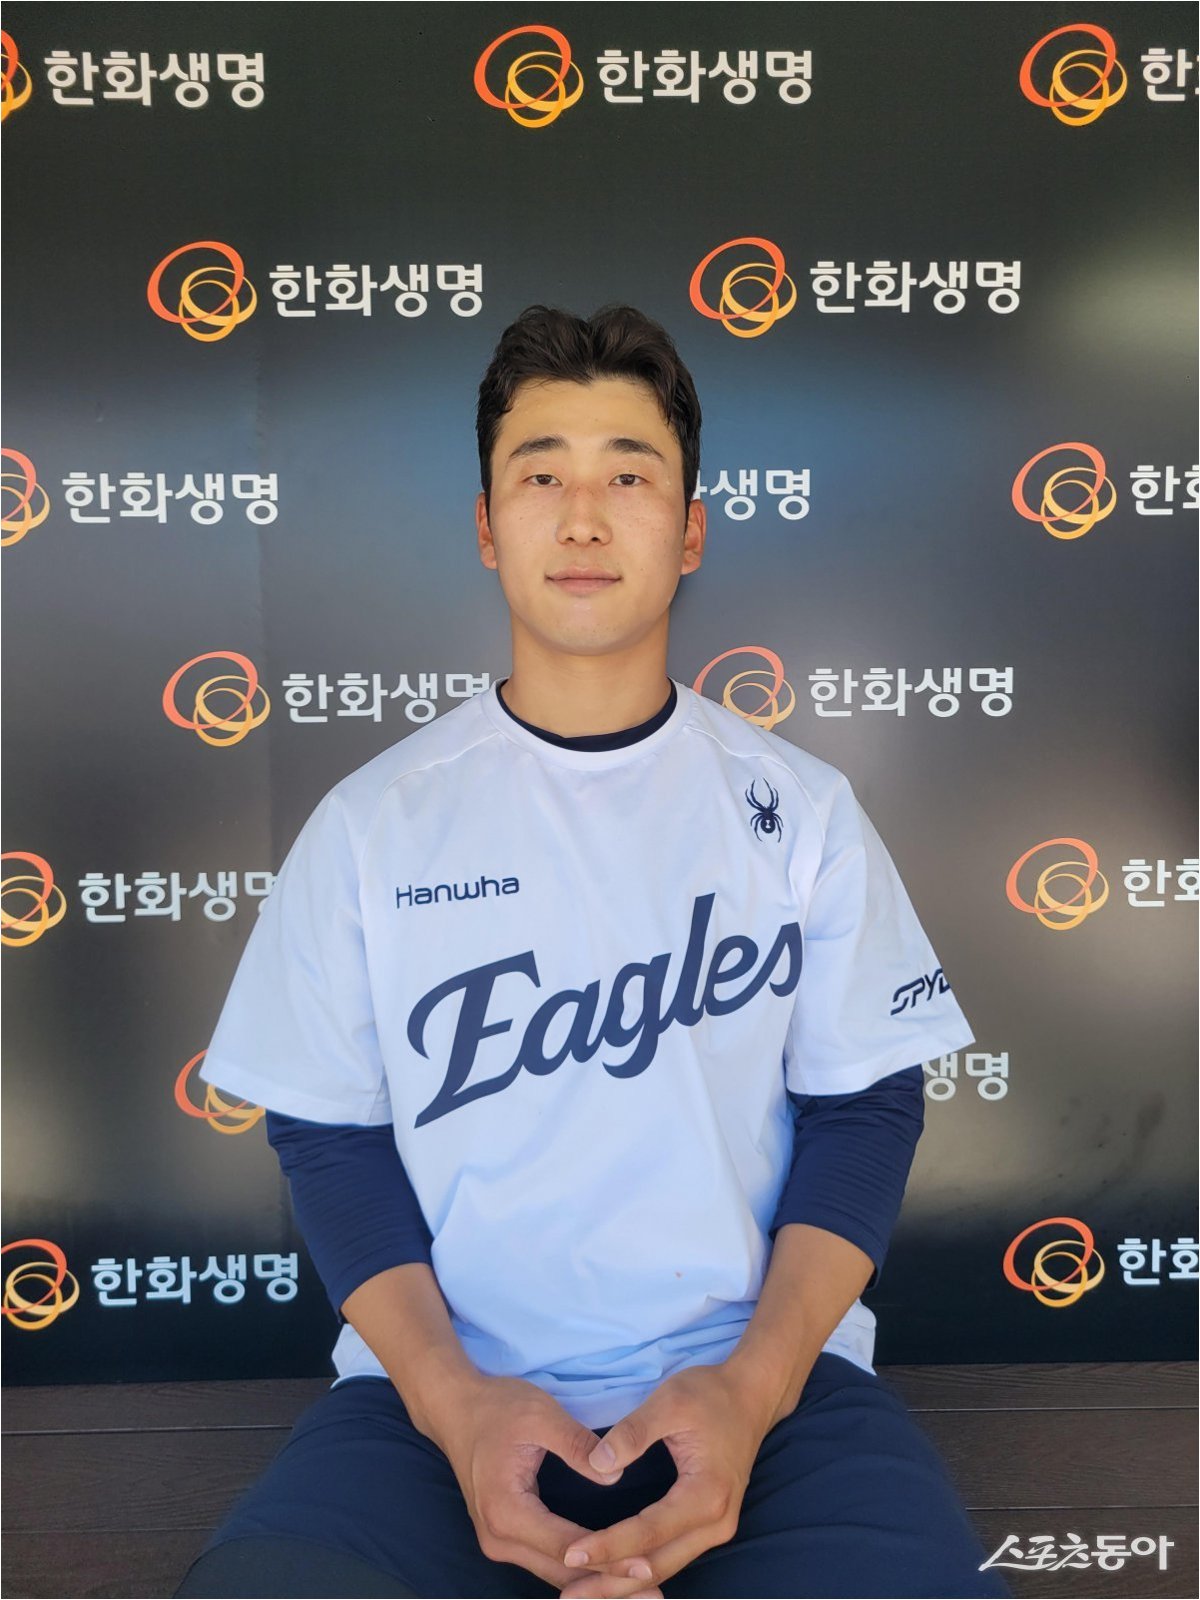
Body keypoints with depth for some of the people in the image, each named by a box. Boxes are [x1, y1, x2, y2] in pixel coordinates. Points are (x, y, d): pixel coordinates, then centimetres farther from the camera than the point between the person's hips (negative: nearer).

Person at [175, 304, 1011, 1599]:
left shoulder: (800, 809, 4)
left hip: (765, 1374, 1)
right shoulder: (370, 824, 3)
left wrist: (754, 1384, -11)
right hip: (442, 1388, 0)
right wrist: (453, 1399, -11)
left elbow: (865, 1108, 3)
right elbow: (330, 1140, 3)